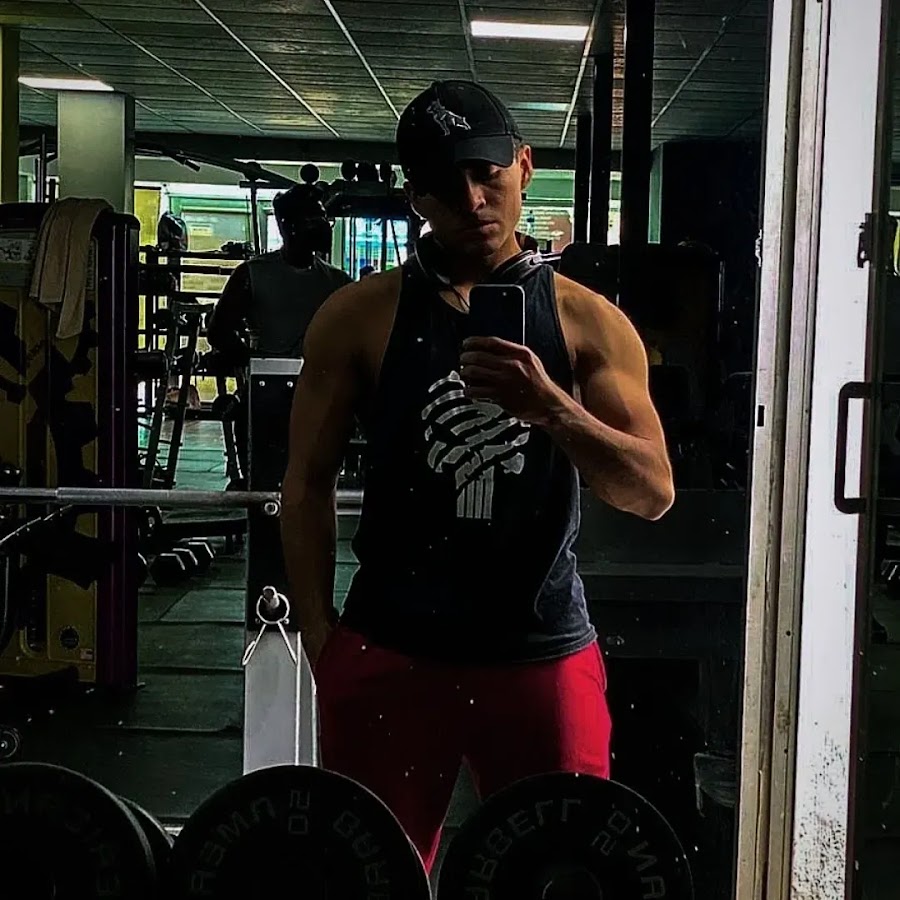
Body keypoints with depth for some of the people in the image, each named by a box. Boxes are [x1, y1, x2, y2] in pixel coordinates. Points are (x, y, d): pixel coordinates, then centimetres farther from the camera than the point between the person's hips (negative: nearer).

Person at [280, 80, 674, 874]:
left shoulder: (588, 322, 1)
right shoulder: (360, 317, 1)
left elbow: (654, 492, -4)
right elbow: (310, 483, 3)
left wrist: (549, 405, -21)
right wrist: (321, 643, -2)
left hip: (543, 654, 1)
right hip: (390, 653, 0)